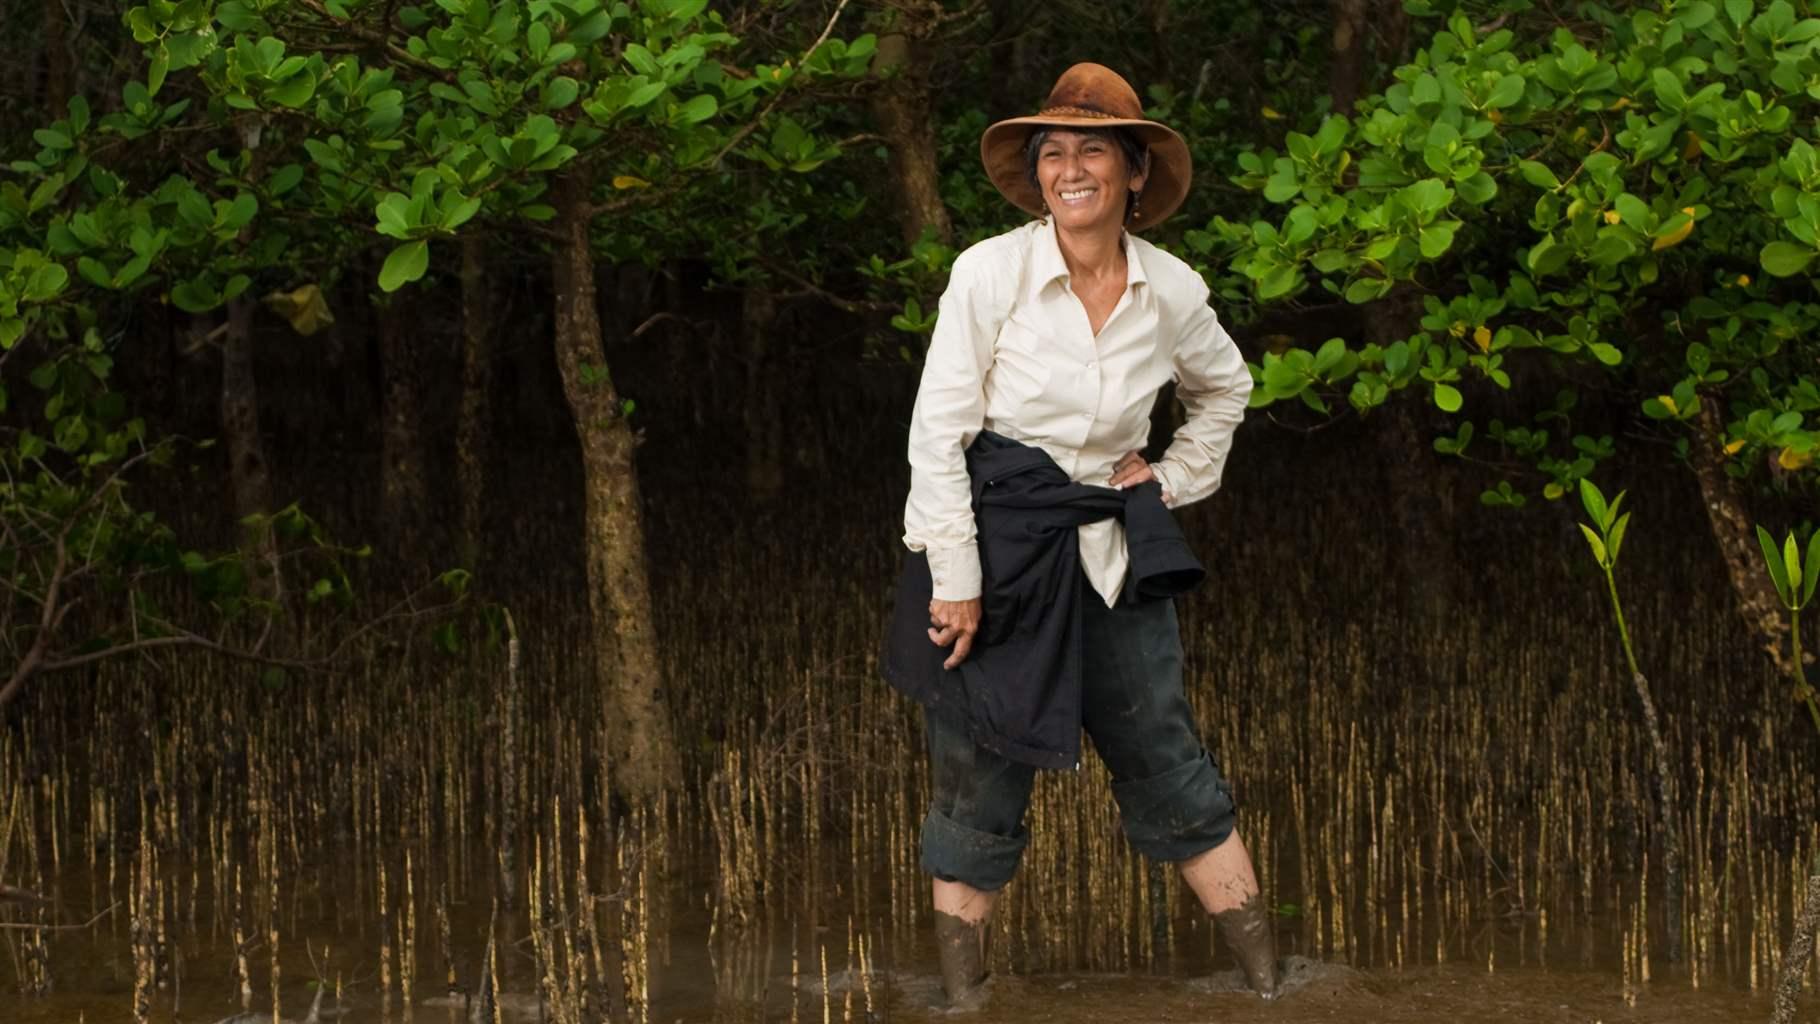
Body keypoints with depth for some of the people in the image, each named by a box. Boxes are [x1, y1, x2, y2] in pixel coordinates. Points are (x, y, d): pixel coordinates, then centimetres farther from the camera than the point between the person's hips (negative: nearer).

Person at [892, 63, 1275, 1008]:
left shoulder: (1173, 292, -2)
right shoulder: (990, 273, -14)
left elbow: (1224, 389, 21)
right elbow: (938, 433, -12)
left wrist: (1175, 478, 8)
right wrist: (956, 583, -14)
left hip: (1106, 563, 3)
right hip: (984, 550, -3)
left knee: (1167, 767, 7)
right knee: (979, 780, 4)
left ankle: (1268, 978, 17)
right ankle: (962, 992, 17)